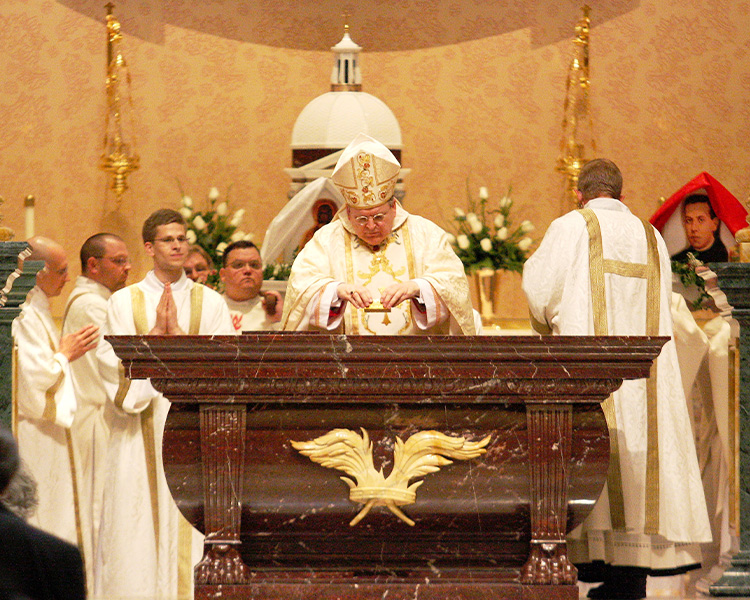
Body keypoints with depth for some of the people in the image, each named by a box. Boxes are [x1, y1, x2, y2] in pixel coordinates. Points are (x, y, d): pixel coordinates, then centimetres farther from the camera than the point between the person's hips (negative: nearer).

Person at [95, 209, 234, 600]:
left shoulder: (211, 302, 9)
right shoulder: (124, 302, 7)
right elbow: (111, 363, -4)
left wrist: (178, 334, -11)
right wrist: (155, 333, -11)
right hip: (141, 433, 0)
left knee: (192, 531, -4)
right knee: (138, 531, -4)